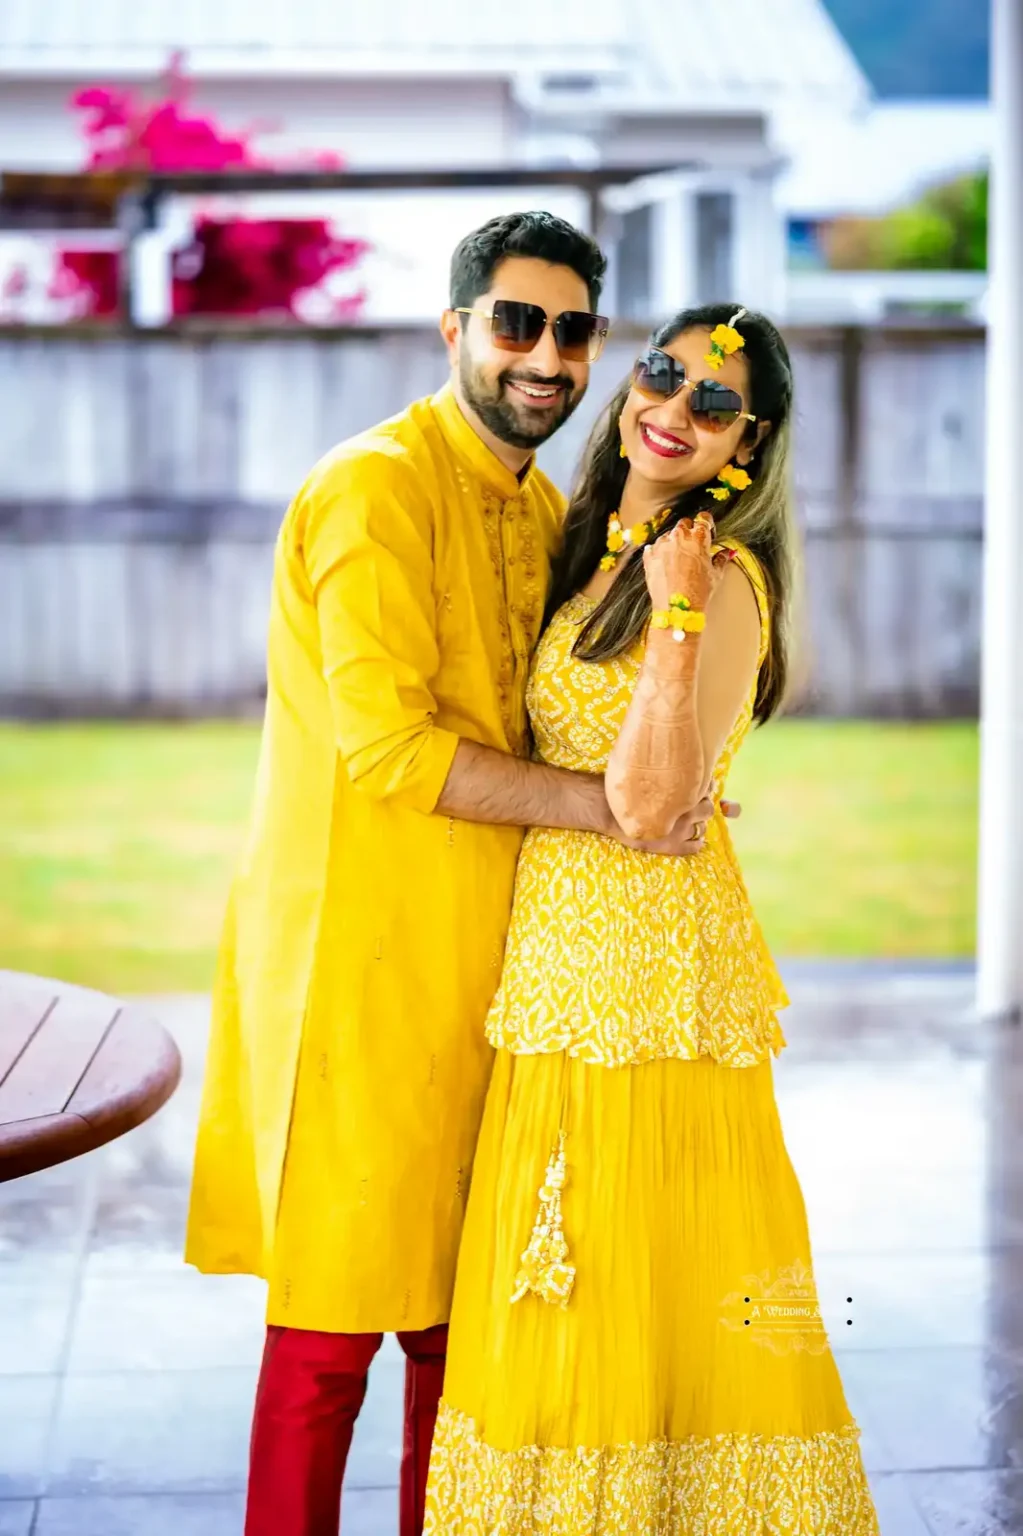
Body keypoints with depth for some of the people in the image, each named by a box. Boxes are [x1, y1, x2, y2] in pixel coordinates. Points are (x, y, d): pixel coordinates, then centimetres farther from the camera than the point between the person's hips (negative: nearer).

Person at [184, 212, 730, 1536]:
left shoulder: (544, 510, 15)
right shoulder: (377, 487, -13)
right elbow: (387, 743, -21)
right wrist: (595, 802, -19)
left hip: (481, 962, 8)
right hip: (361, 961, -8)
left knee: (462, 1300, 15)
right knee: (337, 1308, 0)